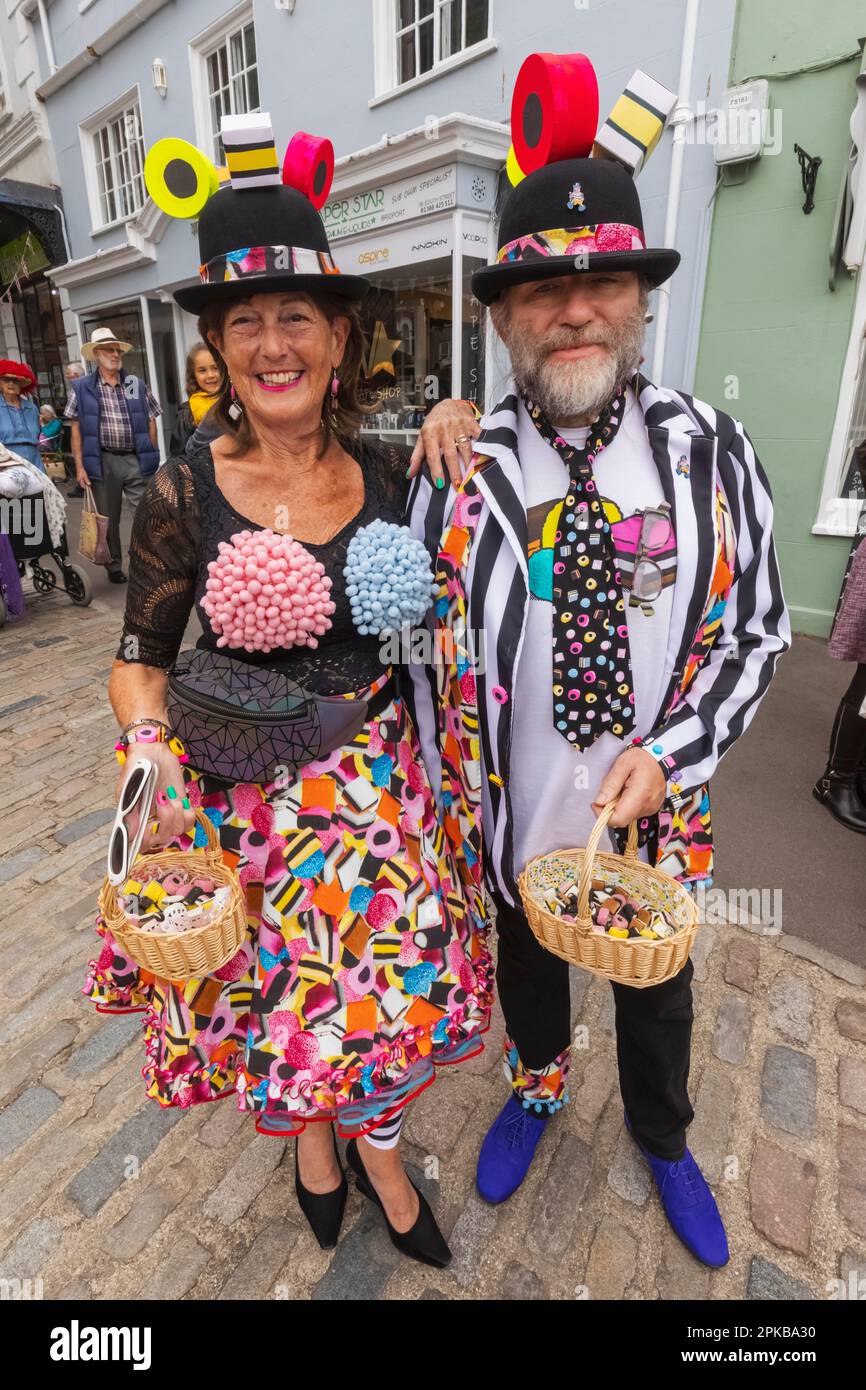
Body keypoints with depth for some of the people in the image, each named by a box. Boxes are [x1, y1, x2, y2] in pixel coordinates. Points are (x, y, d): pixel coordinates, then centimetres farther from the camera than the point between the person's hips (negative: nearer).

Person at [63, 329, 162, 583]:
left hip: (137, 460, 1)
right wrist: (80, 466, -5)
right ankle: (114, 566, 20)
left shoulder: (137, 385, 8)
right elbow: (76, 429, 3)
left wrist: (151, 456, 1)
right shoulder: (81, 388, 4)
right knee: (109, 518, 8)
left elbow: (151, 421, 10)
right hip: (103, 462, 0)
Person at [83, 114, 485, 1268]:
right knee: (278, 997, 20)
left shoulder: (393, 476, -3)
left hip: (380, 793, 2)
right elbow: (141, 659, -2)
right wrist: (154, 757, -20)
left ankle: (375, 1142, 53)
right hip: (246, 805, -1)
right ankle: (309, 1133, 56)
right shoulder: (183, 497, -10)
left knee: (388, 991, 18)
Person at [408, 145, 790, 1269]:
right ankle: (537, 1089, 63)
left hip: (658, 812, 1)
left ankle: (662, 1136, 61)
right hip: (511, 815, 0)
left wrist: (668, 754, -18)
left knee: (658, 989, 26)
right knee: (526, 968, 27)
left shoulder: (711, 450, -11)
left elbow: (758, 633, -4)